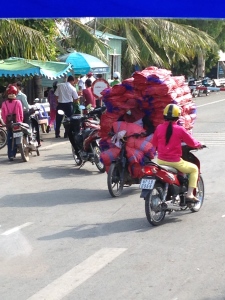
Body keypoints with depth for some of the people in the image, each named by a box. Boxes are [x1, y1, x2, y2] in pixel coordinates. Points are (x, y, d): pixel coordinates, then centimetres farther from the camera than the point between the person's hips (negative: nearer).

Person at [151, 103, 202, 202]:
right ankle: (190, 194, 8)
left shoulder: (159, 128, -1)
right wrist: (199, 145, 18)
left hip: (161, 160, 4)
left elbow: (154, 143, 11)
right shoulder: (180, 129, -12)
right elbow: (192, 142, -4)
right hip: (175, 162, -4)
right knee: (194, 169, 18)